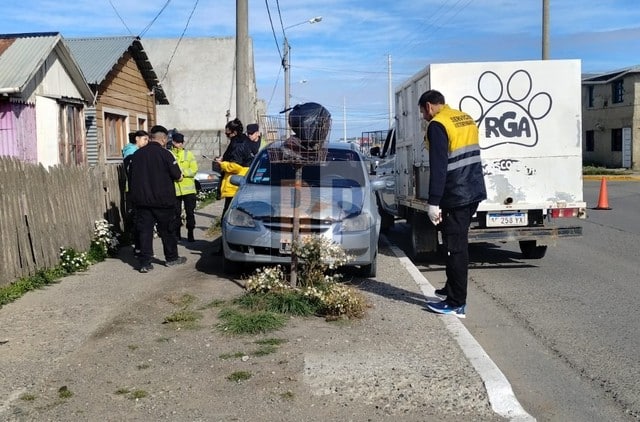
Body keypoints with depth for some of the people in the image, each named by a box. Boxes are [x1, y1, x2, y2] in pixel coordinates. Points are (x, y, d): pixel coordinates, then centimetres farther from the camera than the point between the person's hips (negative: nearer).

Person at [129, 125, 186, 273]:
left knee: (144, 230, 5)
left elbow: (133, 176, 11)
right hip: (162, 200, -3)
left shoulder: (137, 154, 3)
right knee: (167, 230, 11)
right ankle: (171, 258, 23)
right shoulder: (165, 154, -11)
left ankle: (144, 263, 1)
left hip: (142, 199, 3)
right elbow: (178, 177, -9)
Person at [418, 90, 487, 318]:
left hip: (455, 196, -9)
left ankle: (456, 304, 2)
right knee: (458, 243, 20)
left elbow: (438, 167, -19)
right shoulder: (466, 119, 15)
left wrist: (433, 203, -18)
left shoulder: (437, 125, -12)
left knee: (455, 247, -3)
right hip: (474, 191, 9)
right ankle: (452, 288, 32)